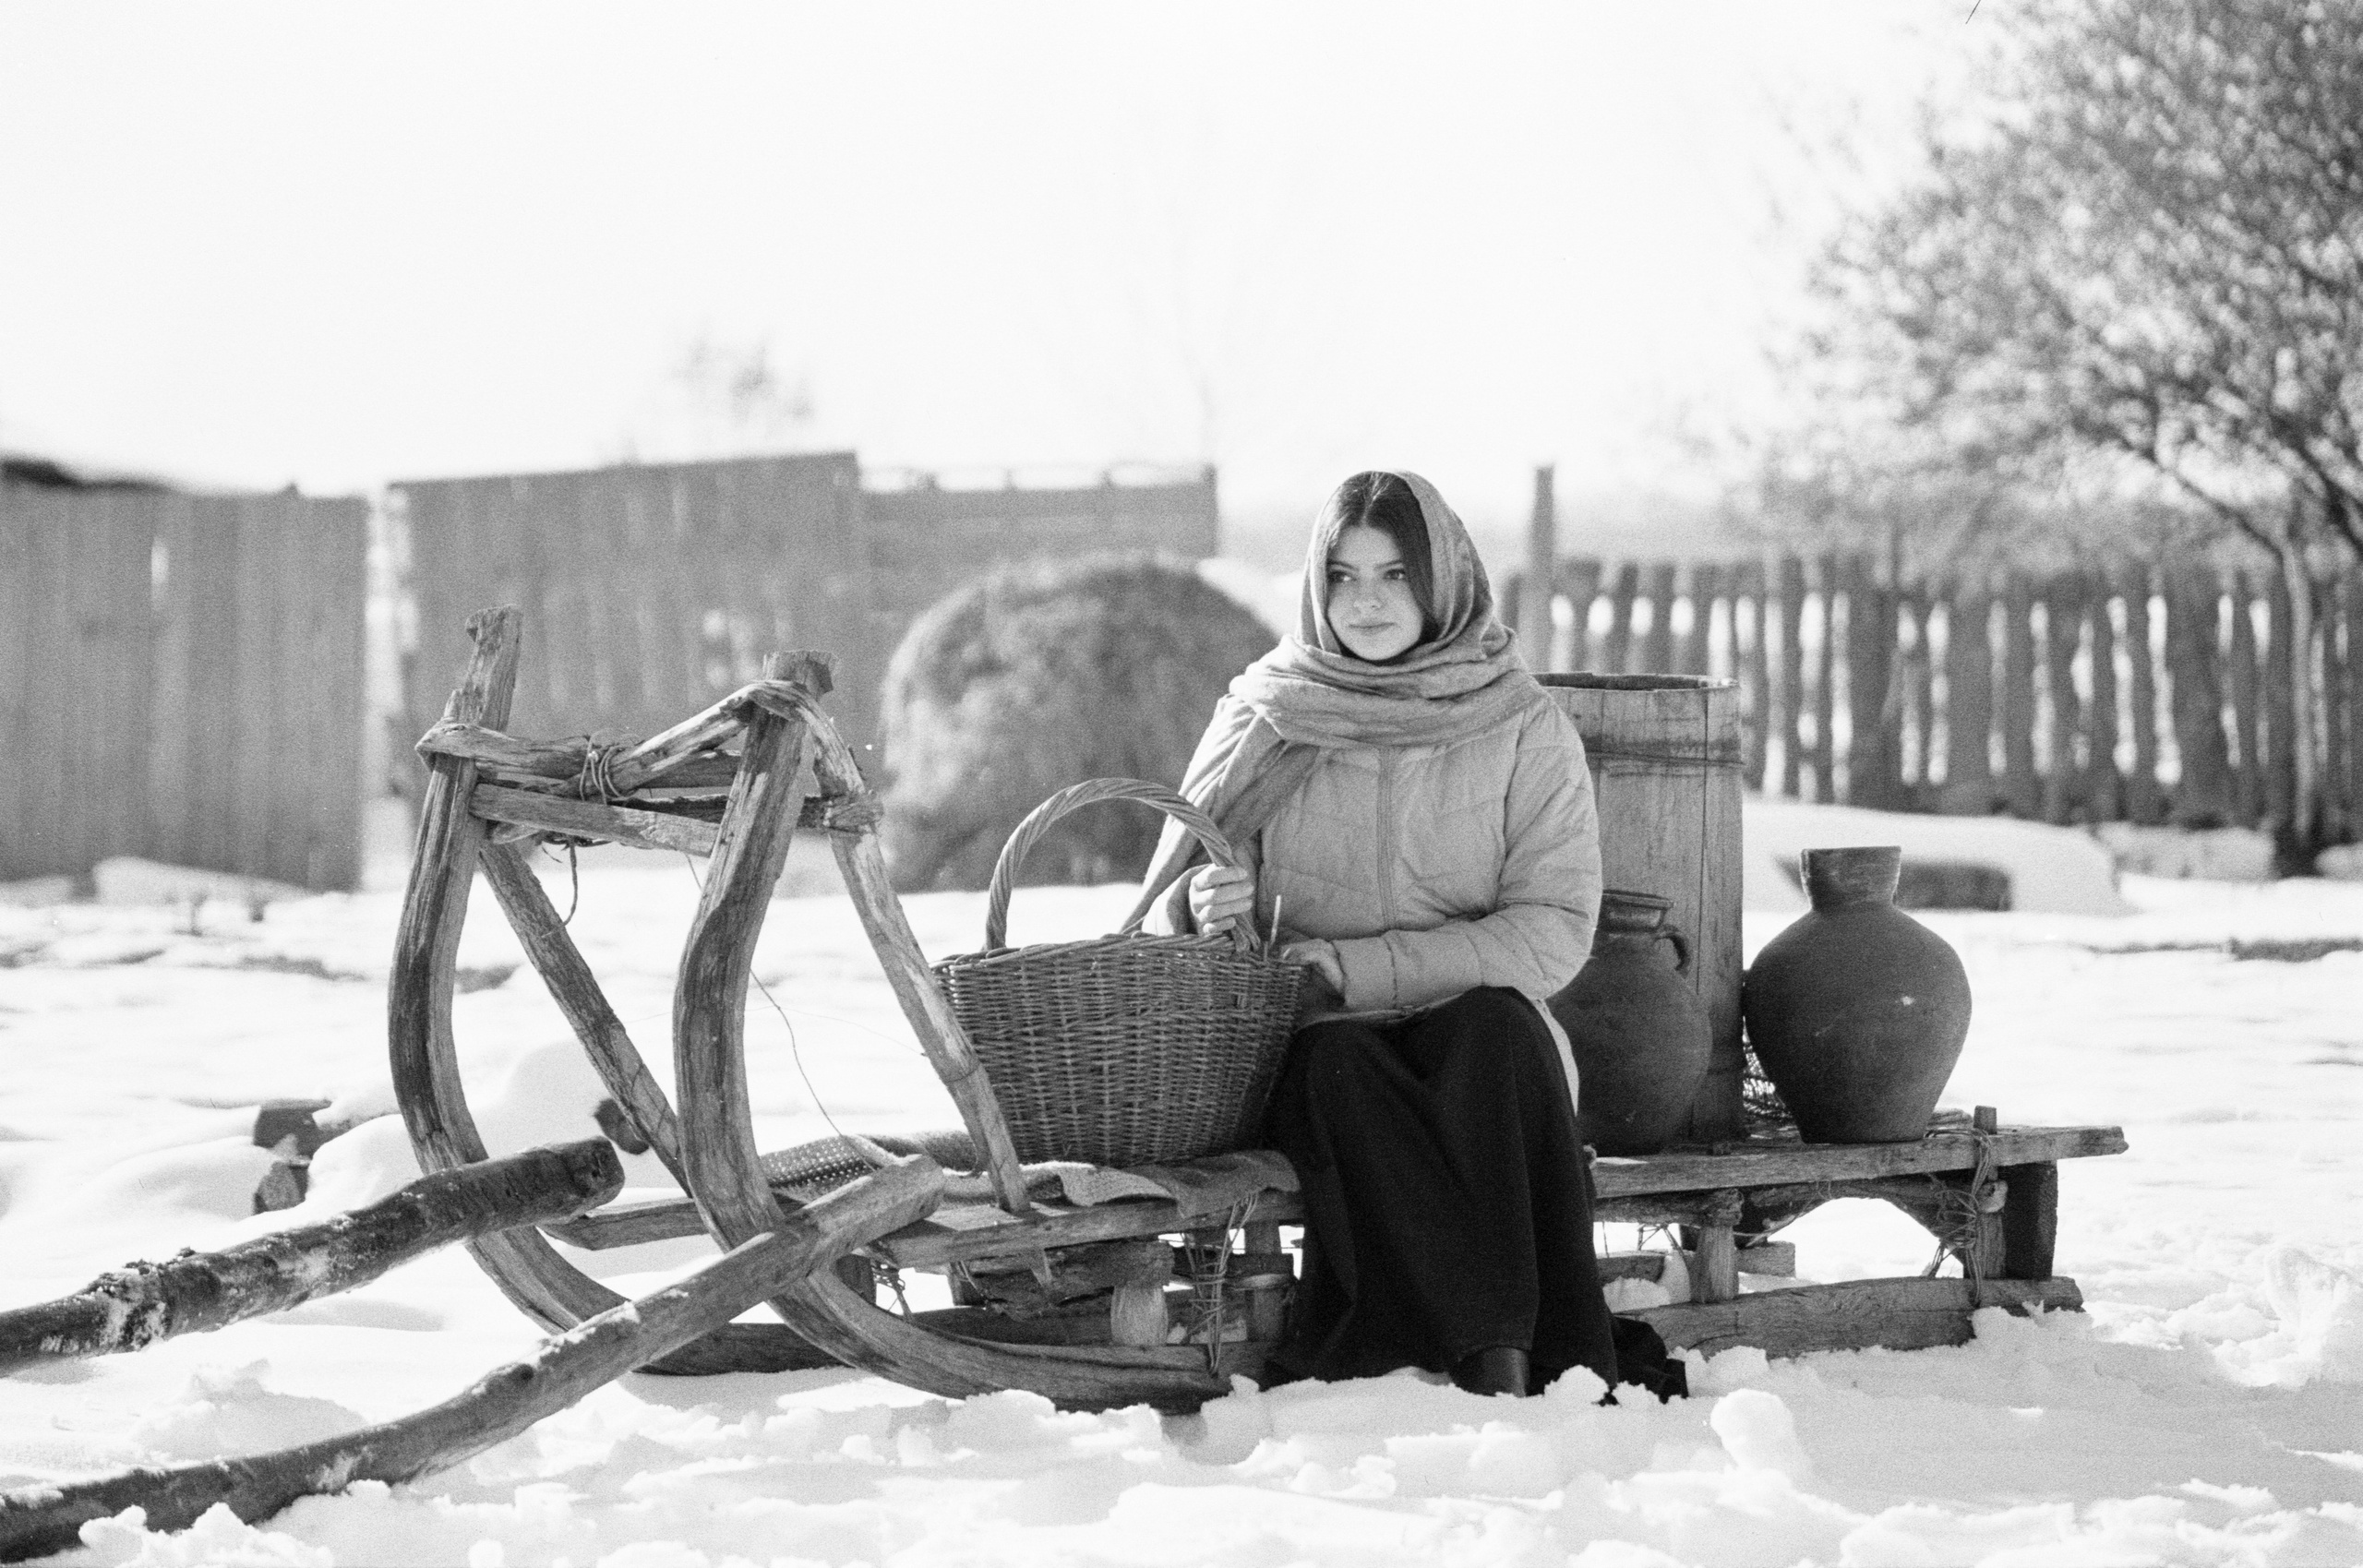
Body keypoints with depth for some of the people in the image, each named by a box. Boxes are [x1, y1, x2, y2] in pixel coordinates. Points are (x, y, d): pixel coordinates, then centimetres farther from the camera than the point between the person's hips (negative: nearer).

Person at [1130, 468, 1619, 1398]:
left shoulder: (1525, 730, 5)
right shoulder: (1264, 719, 9)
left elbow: (1555, 932, -4)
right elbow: (1165, 917, 12)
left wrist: (1361, 966, -14)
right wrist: (1206, 906, -15)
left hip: (1479, 1031, 0)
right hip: (1310, 1037, 1)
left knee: (1494, 1024, -35)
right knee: (1341, 1063, -34)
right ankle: (1494, 1357, -40)